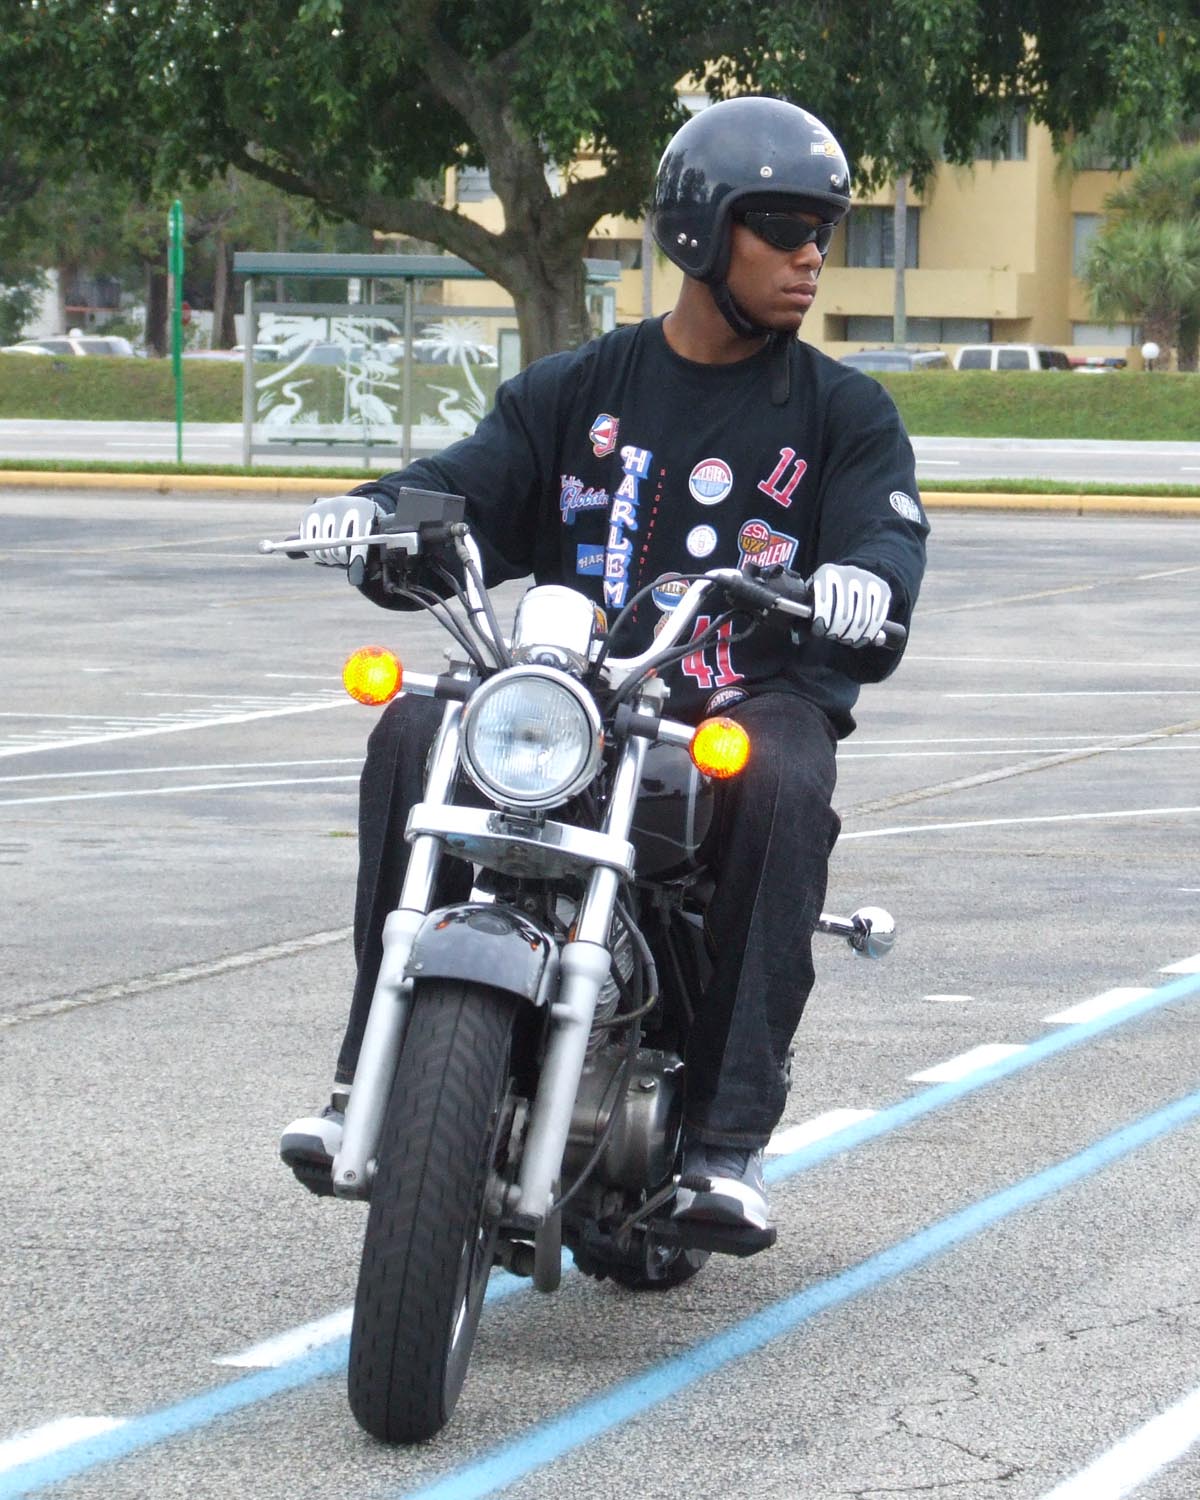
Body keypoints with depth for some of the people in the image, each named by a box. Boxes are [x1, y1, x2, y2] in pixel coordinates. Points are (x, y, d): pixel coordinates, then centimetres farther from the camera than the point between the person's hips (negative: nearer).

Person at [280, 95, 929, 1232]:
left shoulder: (843, 411, 9)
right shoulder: (577, 391, 15)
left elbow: (886, 532, -7)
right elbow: (472, 488, 4)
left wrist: (865, 581, -33)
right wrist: (380, 510, -20)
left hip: (756, 700, -2)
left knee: (782, 792, -37)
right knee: (413, 736, -25)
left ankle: (727, 1135, -32)